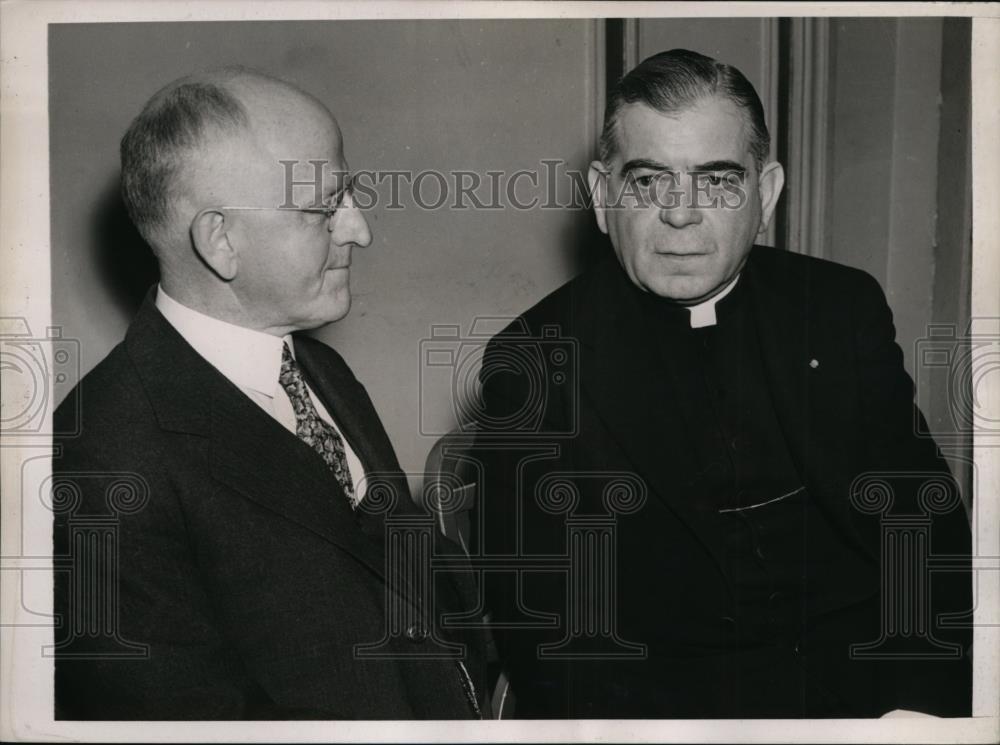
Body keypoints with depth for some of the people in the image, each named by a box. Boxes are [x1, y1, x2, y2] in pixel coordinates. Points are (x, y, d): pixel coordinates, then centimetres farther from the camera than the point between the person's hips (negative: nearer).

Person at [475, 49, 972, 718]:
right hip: (659, 689, -2)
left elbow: (921, 515, 4)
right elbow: (536, 611, -6)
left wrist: (921, 703, -11)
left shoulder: (844, 309, 6)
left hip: (862, 662, 2)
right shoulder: (533, 360, -3)